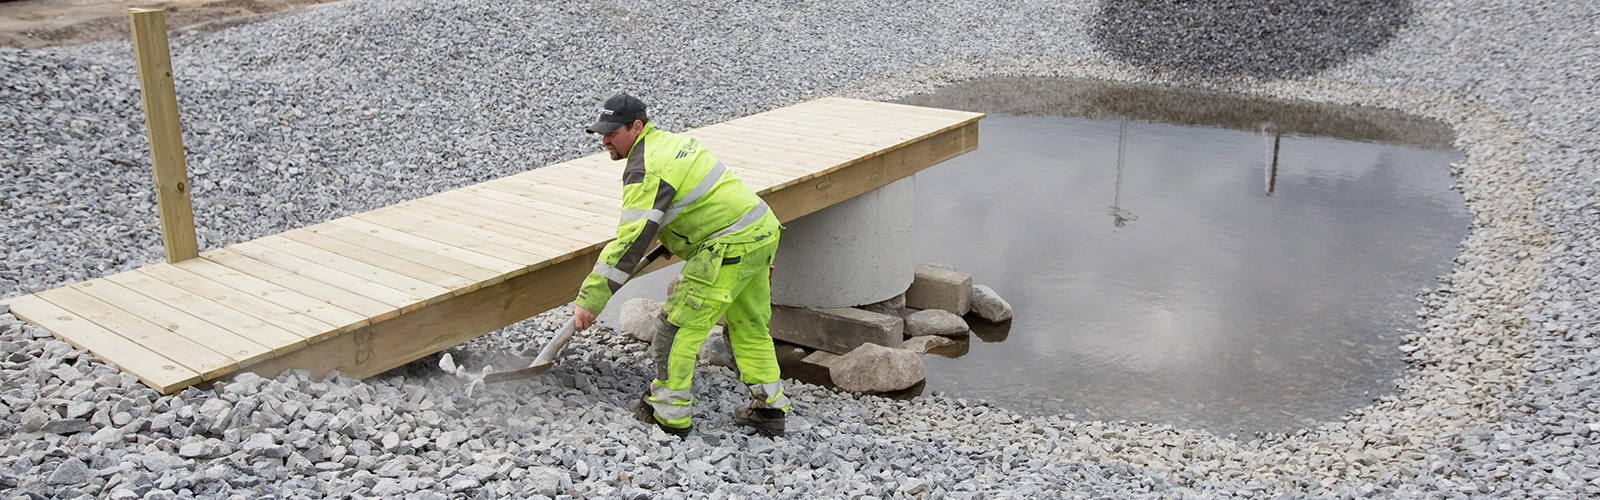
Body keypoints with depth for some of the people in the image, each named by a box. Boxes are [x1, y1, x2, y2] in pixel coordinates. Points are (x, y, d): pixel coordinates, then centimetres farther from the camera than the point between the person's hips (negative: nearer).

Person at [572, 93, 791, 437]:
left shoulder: (646, 169, -15)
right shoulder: (670, 141, 17)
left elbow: (630, 241, -22)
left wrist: (590, 299, -21)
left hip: (731, 246, -10)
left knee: (681, 324, -1)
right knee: (749, 326, 19)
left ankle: (669, 414, 8)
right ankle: (769, 408, 26)